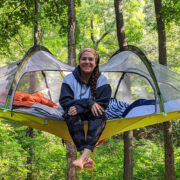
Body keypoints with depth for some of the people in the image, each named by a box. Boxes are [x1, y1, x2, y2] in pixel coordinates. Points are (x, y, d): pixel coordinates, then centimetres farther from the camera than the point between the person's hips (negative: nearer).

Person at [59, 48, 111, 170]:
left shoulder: (102, 81, -2)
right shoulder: (70, 79, -2)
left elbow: (103, 104, -10)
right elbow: (64, 101, -11)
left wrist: (80, 108, -25)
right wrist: (88, 103, -25)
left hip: (93, 117, 0)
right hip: (76, 118, 0)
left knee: (100, 115, -35)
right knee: (71, 114, -35)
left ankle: (83, 157, -51)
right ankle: (87, 158, -49)